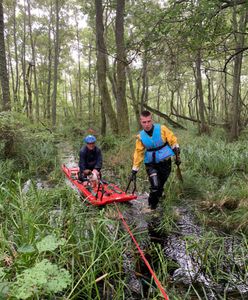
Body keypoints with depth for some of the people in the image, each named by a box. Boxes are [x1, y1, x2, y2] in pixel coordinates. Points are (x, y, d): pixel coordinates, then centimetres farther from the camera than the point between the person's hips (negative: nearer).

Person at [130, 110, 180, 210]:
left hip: (165, 162, 0)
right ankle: (152, 206, 9)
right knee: (155, 186, -15)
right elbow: (138, 154, 0)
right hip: (151, 164, 0)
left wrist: (177, 156, -4)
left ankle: (156, 200, 38)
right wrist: (134, 171, 0)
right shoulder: (141, 136, -6)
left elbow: (173, 141, -3)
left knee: (160, 185, 12)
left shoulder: (162, 129, -13)